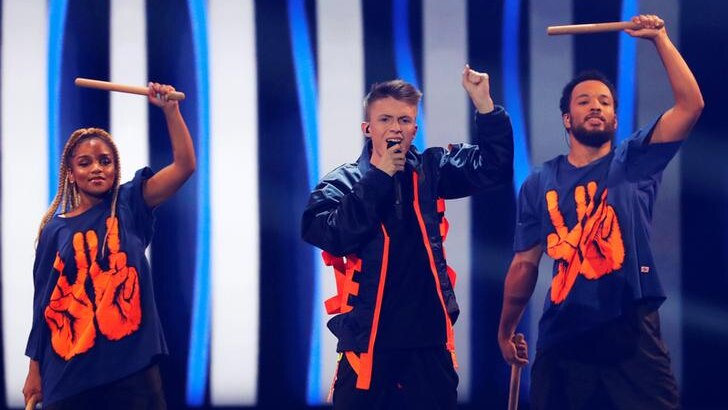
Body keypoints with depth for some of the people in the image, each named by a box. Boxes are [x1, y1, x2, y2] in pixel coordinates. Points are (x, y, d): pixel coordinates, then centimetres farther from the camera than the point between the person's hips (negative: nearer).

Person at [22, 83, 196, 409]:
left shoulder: (128, 207, 5)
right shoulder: (56, 229, 5)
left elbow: (185, 165, -4)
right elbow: (45, 301, 7)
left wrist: (170, 109, -13)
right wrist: (35, 370, 6)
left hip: (131, 368, 0)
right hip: (71, 371, 0)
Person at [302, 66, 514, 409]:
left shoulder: (430, 170, 8)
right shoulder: (341, 184, -1)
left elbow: (495, 166, 3)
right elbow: (332, 234, -17)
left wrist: (484, 104, -9)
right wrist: (379, 178, -13)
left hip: (429, 336, 3)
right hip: (369, 338, -3)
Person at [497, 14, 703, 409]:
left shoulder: (634, 162, 7)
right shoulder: (540, 184, 10)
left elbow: (691, 105, -5)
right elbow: (525, 262, 14)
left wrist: (660, 38, -6)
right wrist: (506, 330, 16)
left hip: (631, 332, -1)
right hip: (564, 338, 1)